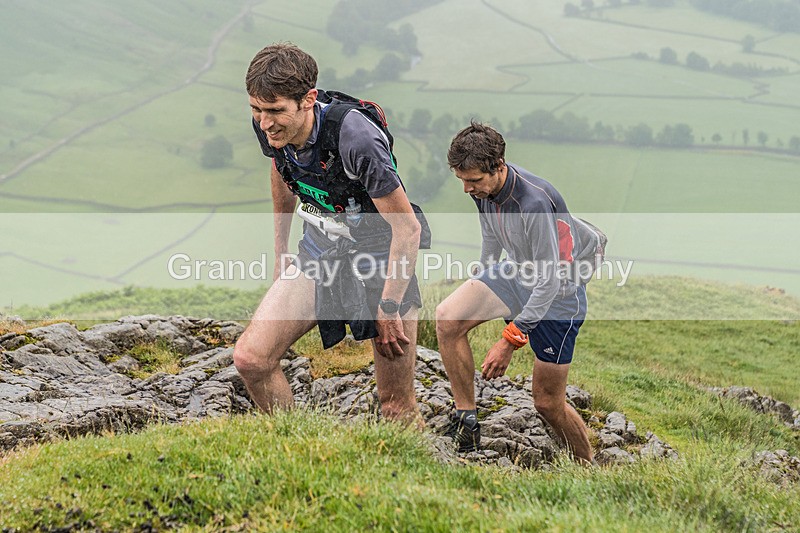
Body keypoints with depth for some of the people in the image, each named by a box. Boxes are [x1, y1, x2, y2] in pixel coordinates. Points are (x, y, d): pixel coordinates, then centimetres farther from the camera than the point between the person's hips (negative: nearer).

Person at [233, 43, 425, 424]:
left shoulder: (355, 137, -32)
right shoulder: (269, 126, -12)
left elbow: (407, 227, -23)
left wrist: (389, 308, -20)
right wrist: (280, 252, 19)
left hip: (379, 256, -5)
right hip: (319, 252, 5)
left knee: (397, 406, -1)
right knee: (250, 358, -12)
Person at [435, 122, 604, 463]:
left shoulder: (534, 202, -34)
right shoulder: (484, 187, -9)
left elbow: (549, 281, -29)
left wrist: (510, 340, -26)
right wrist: (479, 295, 26)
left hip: (558, 292, -7)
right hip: (517, 272, 7)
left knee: (548, 403, -2)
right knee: (448, 317, -18)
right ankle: (466, 421, -8)